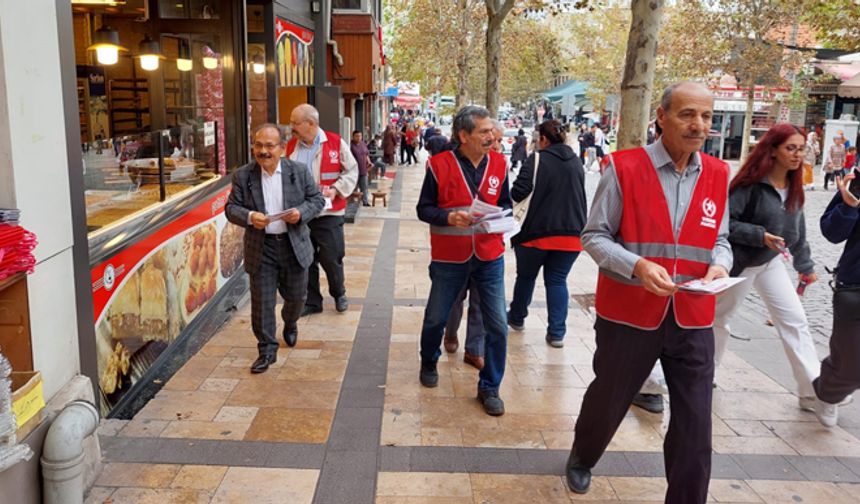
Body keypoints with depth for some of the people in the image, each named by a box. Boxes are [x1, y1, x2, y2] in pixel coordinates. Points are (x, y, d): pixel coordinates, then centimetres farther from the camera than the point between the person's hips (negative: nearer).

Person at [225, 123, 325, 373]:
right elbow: (231, 208, -2)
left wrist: (301, 212, -19)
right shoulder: (242, 175, -4)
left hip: (294, 244, 1)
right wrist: (249, 217, -24)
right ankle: (267, 350, 17)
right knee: (261, 302, 2)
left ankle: (290, 324, 49)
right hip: (260, 247, -1)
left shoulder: (300, 171, -4)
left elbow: (317, 200, 2)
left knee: (296, 296, 16)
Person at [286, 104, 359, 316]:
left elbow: (351, 171, 1)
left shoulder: (336, 143, -5)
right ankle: (311, 301, 25)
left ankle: (339, 294, 30)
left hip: (329, 213, -3)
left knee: (331, 258, 3)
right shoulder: (291, 146, 6)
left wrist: (336, 189, -13)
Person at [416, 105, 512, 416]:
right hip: (449, 258, -2)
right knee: (435, 318, 14)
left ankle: (489, 388, 18)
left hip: (489, 256, 2)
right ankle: (429, 364, 44)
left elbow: (505, 204, 9)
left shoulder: (498, 163, 0)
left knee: (497, 325, 0)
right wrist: (449, 217, -24)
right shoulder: (439, 164, -10)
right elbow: (424, 209, -6)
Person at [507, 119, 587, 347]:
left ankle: (517, 318, 34)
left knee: (526, 276, 17)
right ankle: (557, 333, 4)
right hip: (571, 233, 4)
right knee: (557, 280, 10)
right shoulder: (576, 162, 8)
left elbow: (518, 193, -16)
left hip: (537, 232, -3)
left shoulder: (537, 160, -10)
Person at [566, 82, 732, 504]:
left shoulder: (717, 175, 4)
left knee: (695, 422, 5)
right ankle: (581, 459, 48)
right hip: (628, 312, -2)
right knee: (607, 399, 18)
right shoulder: (624, 168, -9)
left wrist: (719, 265, -10)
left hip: (692, 318, 3)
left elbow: (719, 239, 13)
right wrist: (637, 266, -23)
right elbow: (594, 236, -7)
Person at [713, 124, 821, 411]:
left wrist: (805, 264, 15)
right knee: (718, 319, 10)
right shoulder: (751, 183, -20)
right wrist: (760, 235, -30)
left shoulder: (793, 187, 2)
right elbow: (727, 223, -21)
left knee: (796, 322, 3)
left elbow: (797, 229, 11)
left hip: (771, 262, 7)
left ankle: (813, 391, 10)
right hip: (740, 262, -7)